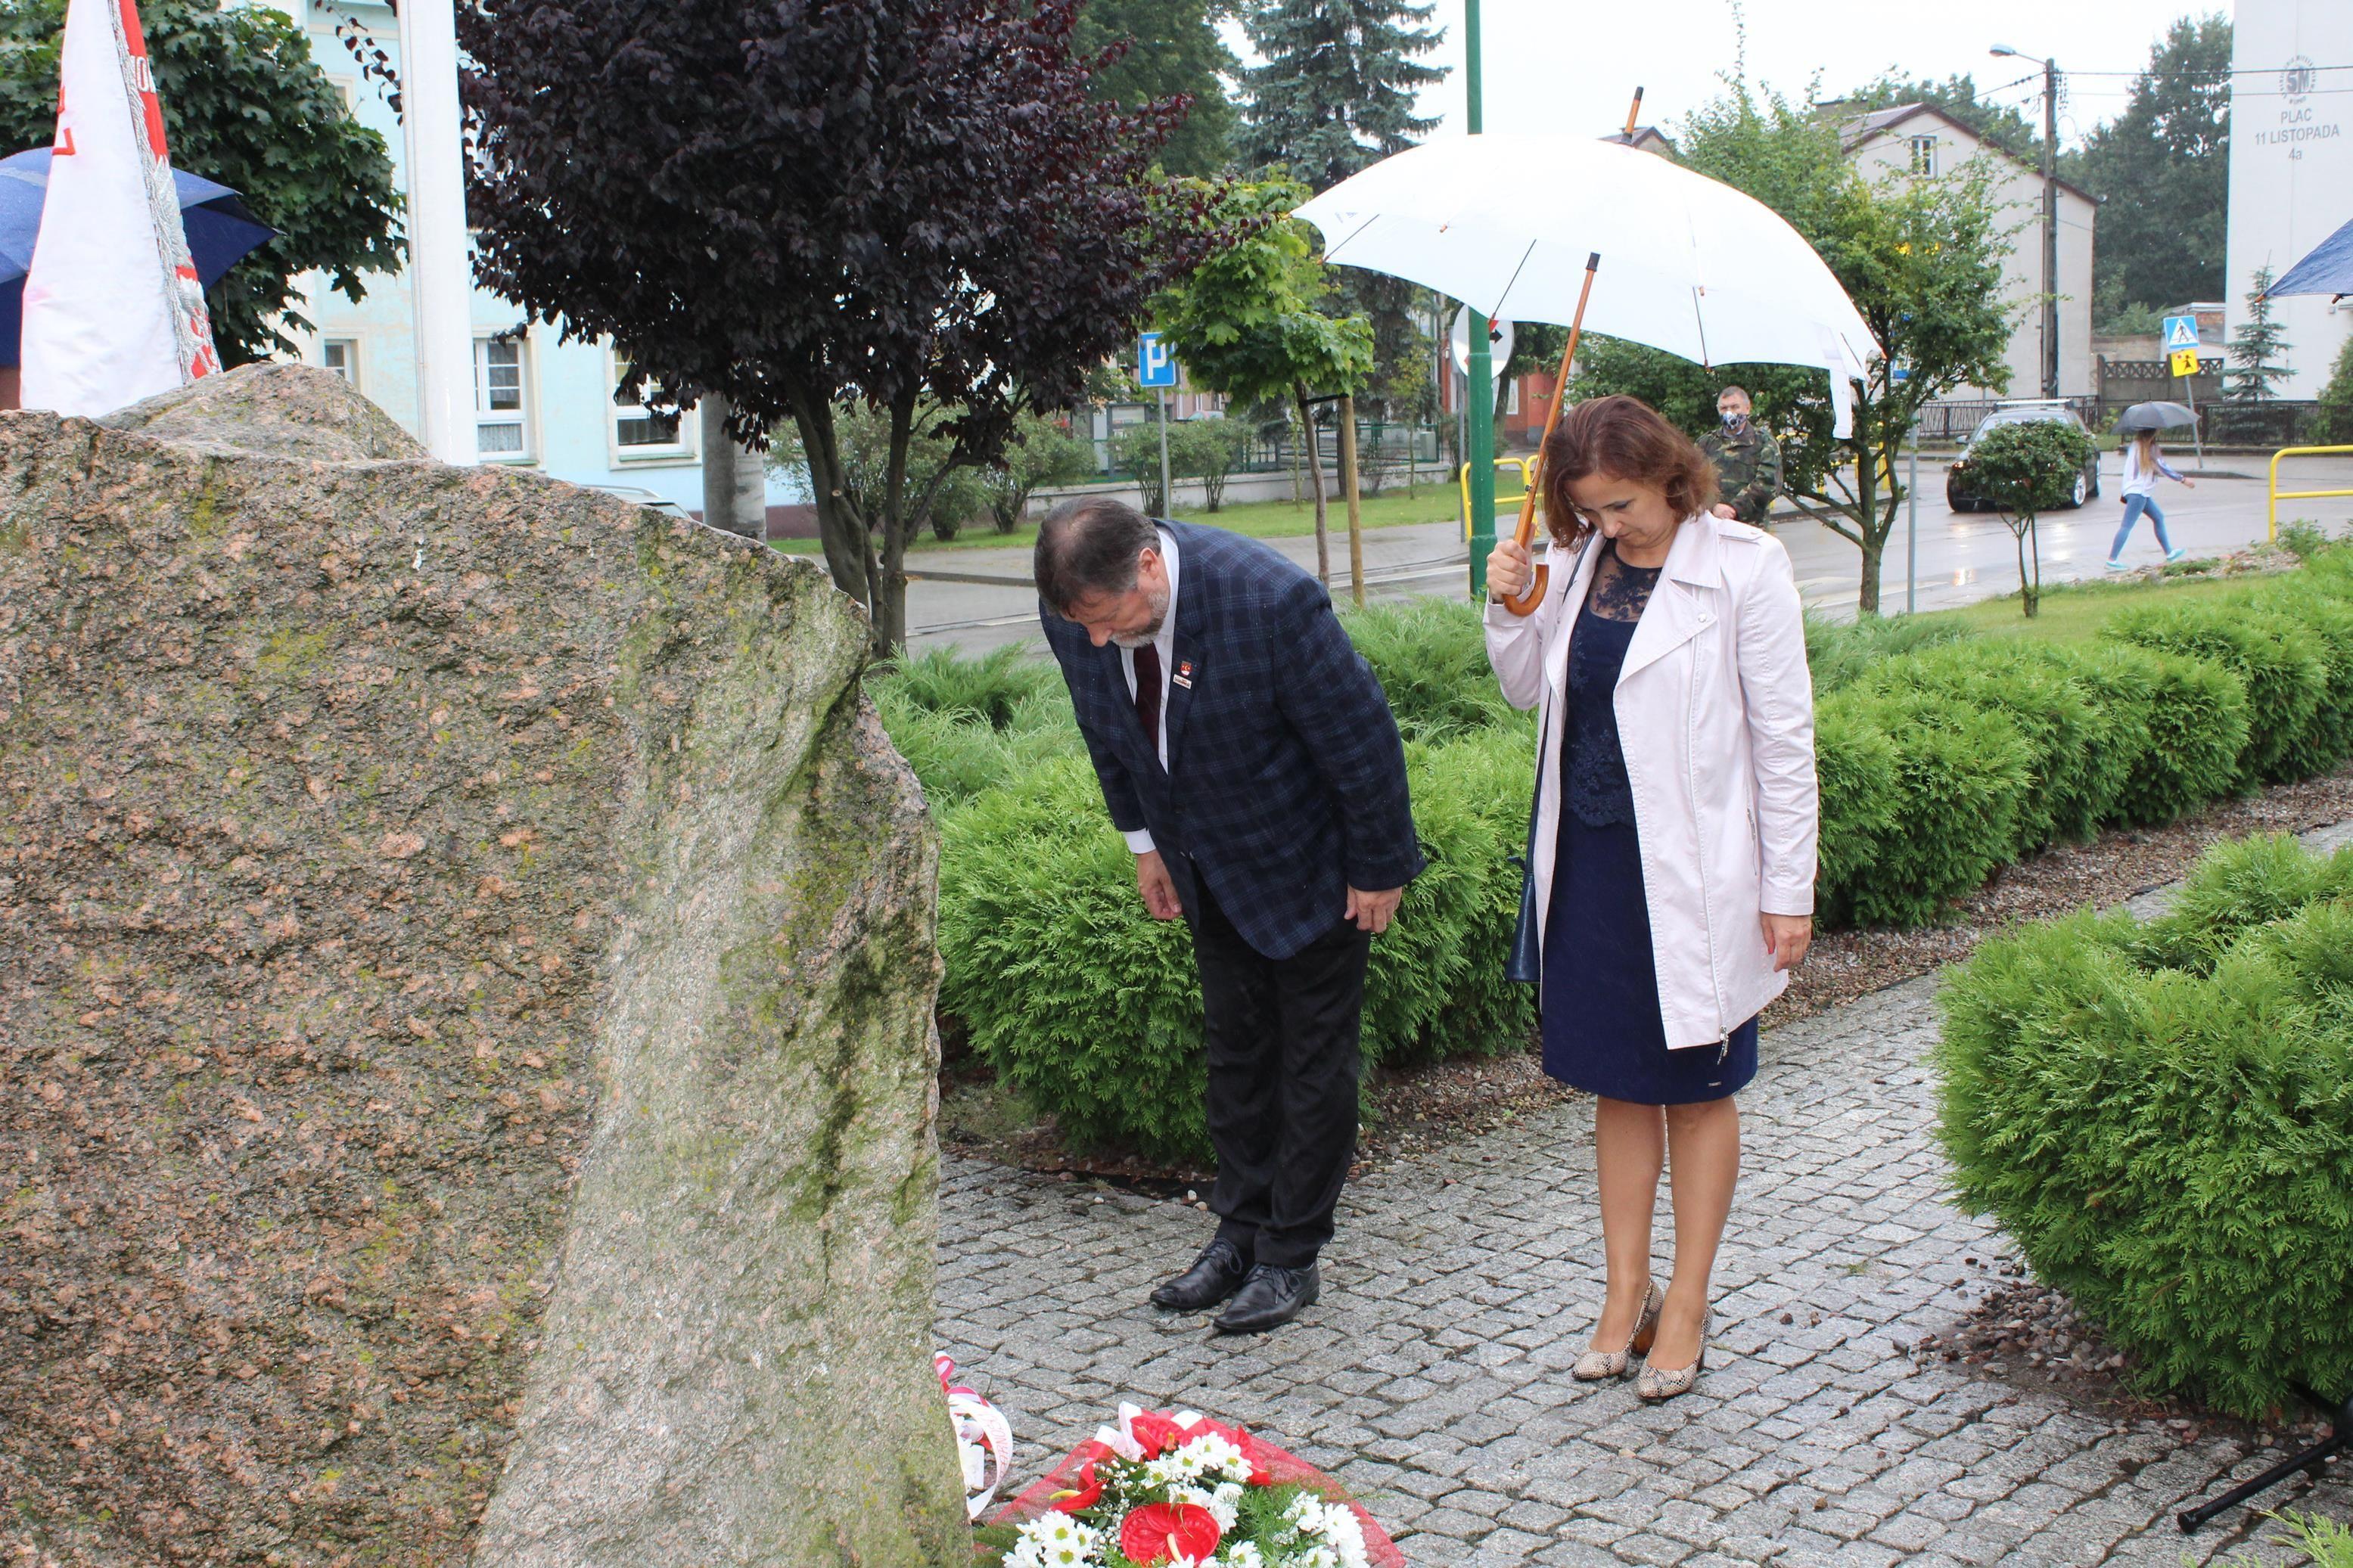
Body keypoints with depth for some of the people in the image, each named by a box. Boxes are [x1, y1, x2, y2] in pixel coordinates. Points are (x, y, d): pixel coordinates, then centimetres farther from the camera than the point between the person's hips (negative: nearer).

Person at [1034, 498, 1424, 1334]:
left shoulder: (1271, 600, -34)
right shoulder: (1075, 612, -16)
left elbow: (1361, 734, -23)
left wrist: (1380, 868, -14)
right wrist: (1145, 840, 10)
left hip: (1309, 863, -5)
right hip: (1212, 870, 6)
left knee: (1314, 1057, 4)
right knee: (1234, 1051, 15)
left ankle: (1291, 1257, 15)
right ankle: (1241, 1232, 27)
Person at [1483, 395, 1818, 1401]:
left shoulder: (1742, 567, -10)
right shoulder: (1581, 563, 5)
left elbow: (1784, 738, -9)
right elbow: (1528, 690, 16)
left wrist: (1788, 891, -10)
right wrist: (1506, 612, -4)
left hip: (1693, 867, -5)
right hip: (1590, 857, 5)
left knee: (1698, 1087, 8)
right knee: (1619, 1081, 12)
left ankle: (1687, 1305, 19)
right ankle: (1625, 1291, 23)